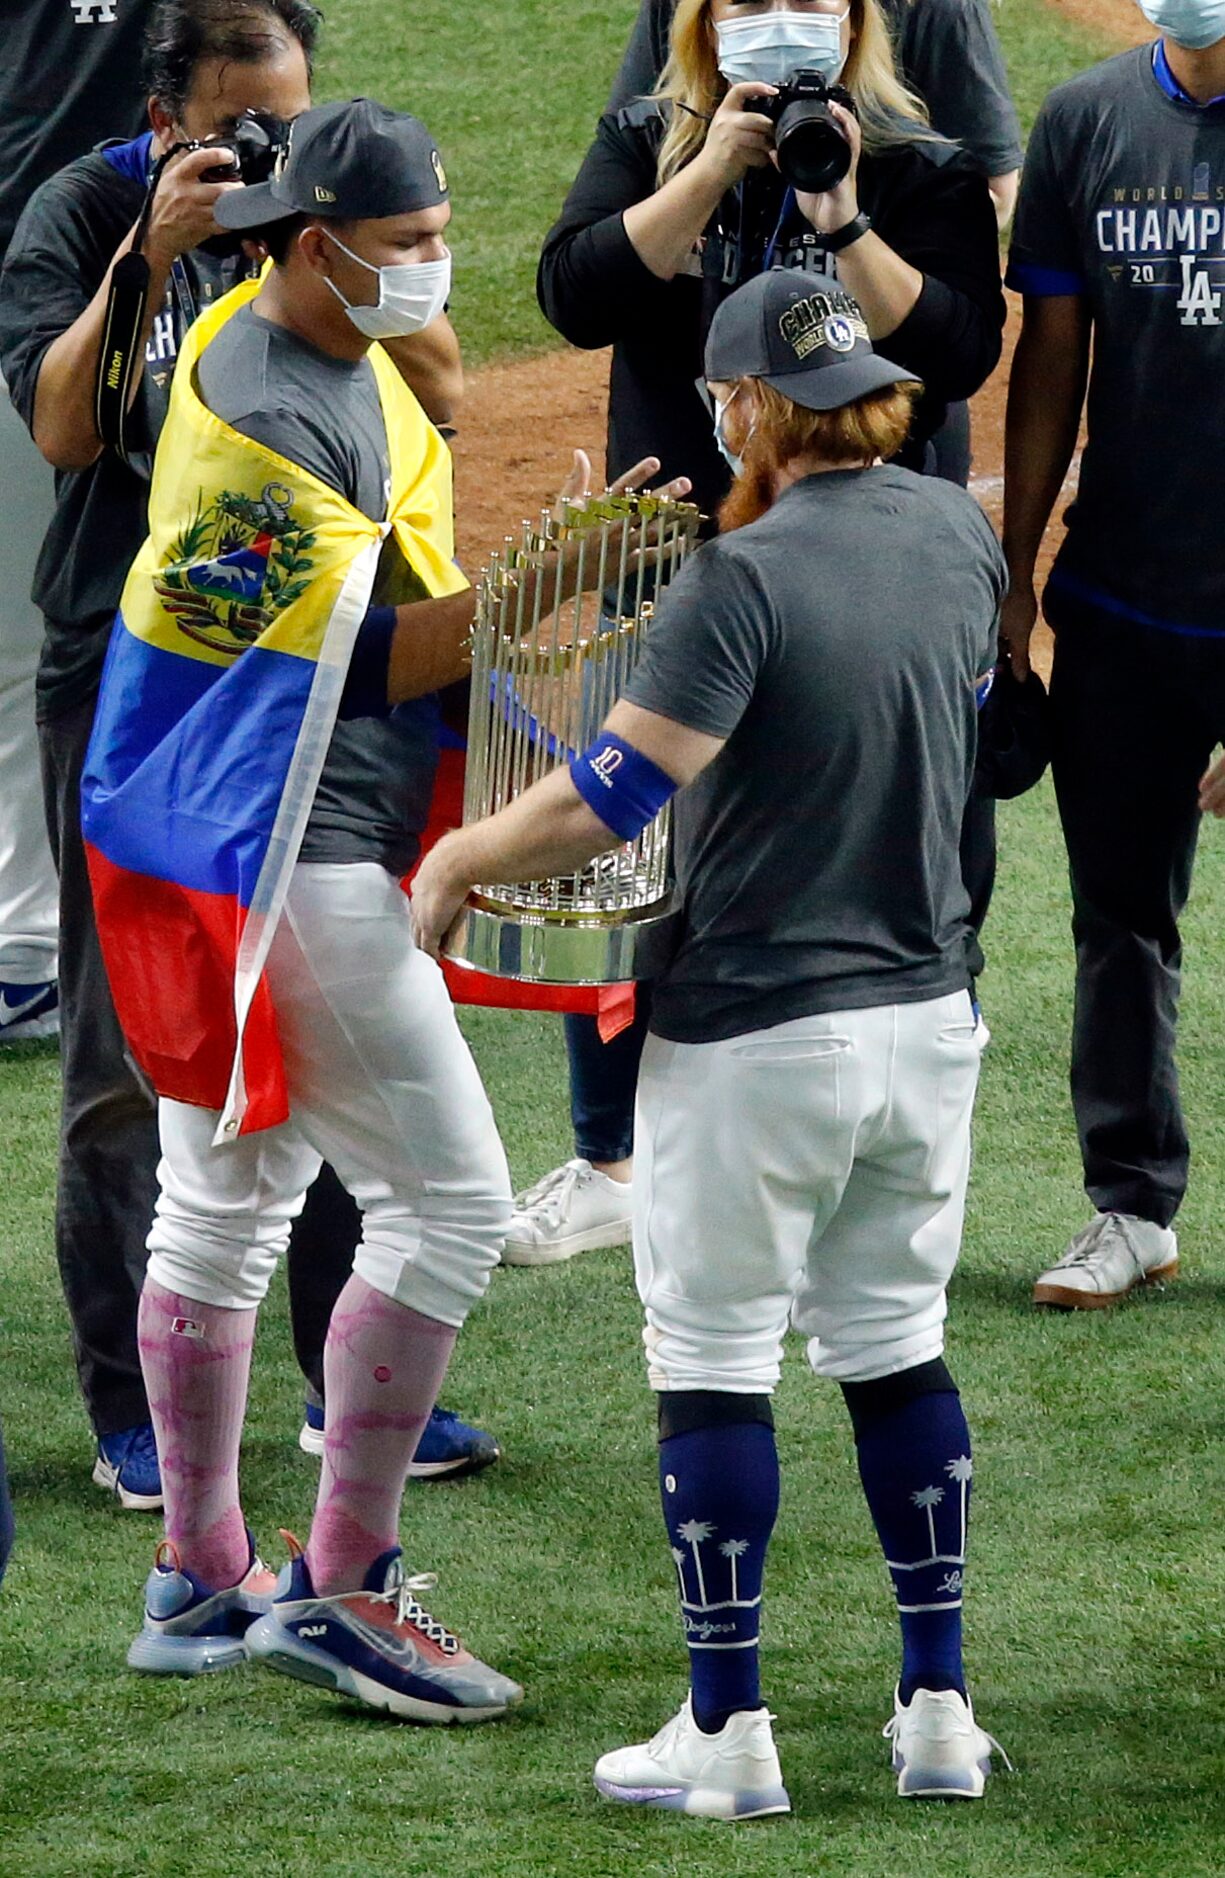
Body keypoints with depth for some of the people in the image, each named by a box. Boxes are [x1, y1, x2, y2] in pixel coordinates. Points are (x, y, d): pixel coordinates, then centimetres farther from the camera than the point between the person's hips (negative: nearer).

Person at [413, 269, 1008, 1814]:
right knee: (894, 1343, 16)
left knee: (713, 1359, 3)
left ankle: (727, 1732, 5)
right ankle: (939, 1713, 16)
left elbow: (616, 791, -23)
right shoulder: (960, 536, 3)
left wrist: (459, 860, -7)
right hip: (926, 1017, 7)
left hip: (754, 1032, -7)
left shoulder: (745, 576, -19)